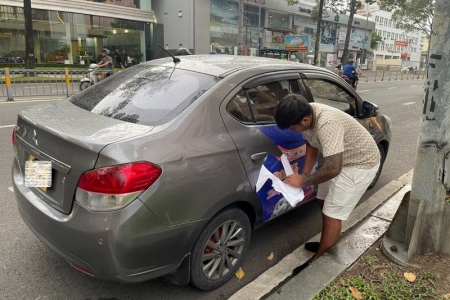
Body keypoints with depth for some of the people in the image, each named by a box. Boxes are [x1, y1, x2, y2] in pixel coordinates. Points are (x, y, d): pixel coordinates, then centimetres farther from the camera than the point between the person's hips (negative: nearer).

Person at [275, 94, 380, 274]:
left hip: (361, 164, -9)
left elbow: (333, 169, -39)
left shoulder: (327, 124, -39)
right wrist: (304, 175, -7)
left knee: (332, 213, -6)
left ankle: (317, 262, 8)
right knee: (324, 202, 18)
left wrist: (303, 181, -26)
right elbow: (312, 147, 3)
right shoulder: (307, 114, -11)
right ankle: (329, 243, 37)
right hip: (340, 160, 9)